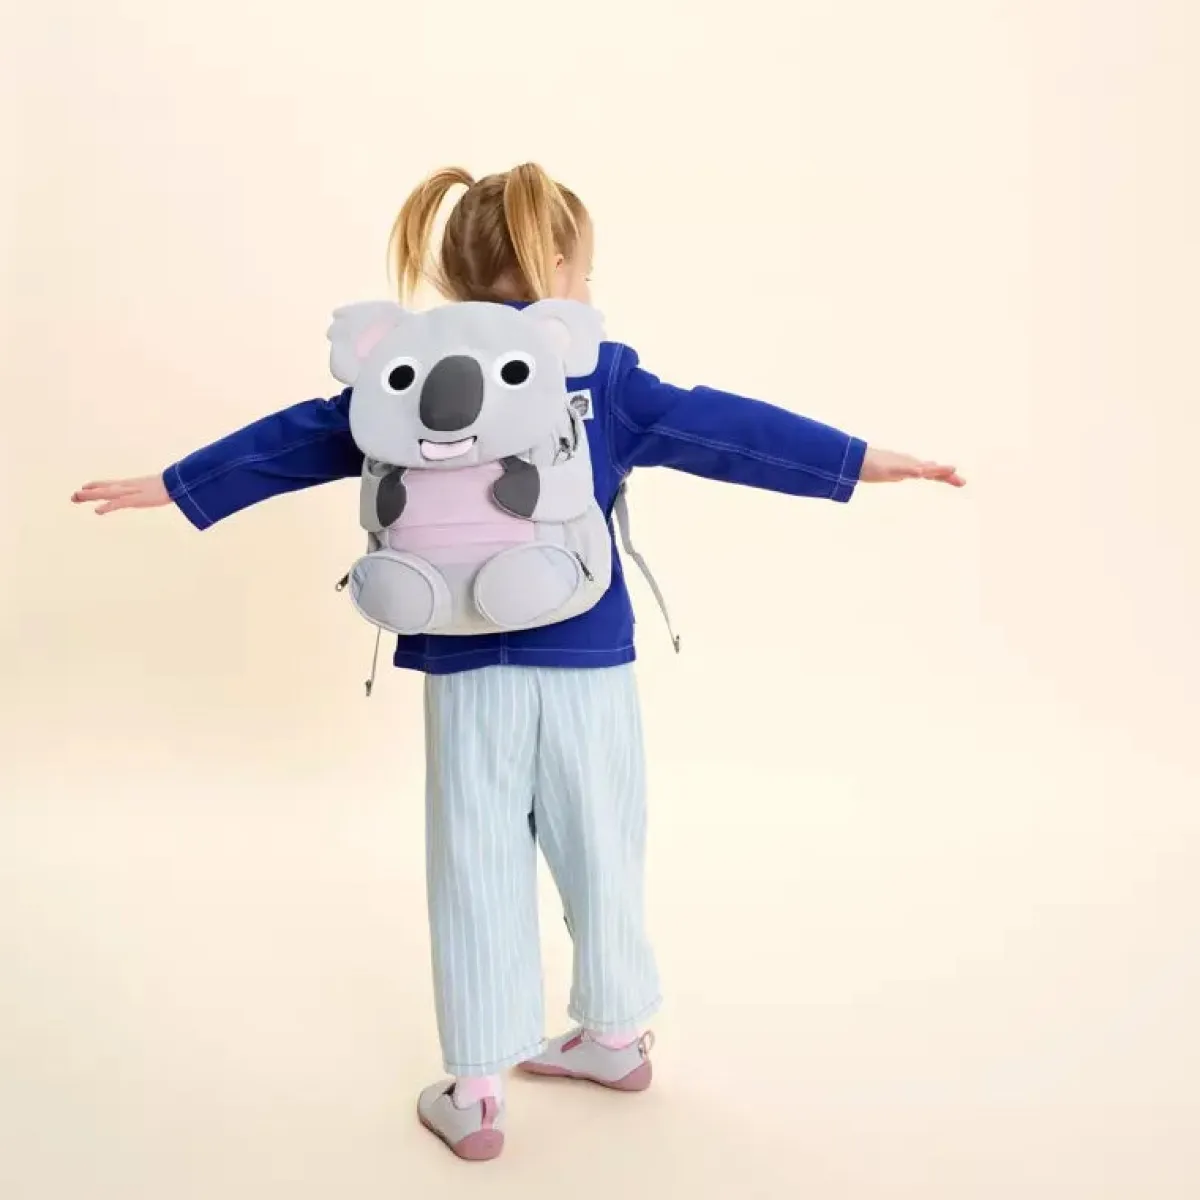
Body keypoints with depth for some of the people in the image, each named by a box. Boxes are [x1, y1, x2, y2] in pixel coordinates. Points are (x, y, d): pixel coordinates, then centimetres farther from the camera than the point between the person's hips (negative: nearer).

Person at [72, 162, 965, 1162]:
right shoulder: (603, 376, -3)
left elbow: (298, 437, 10)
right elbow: (724, 430, -4)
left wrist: (174, 484, 23)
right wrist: (867, 461, 2)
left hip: (467, 668, 1)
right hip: (587, 662, 0)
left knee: (478, 868, 9)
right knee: (601, 851, 15)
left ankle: (474, 1091, 17)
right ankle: (615, 1035, 34)